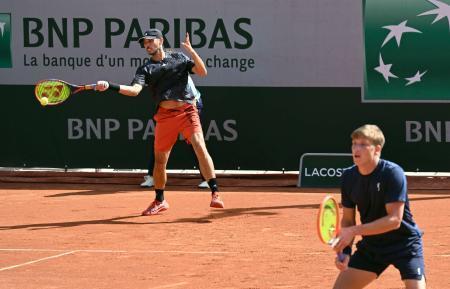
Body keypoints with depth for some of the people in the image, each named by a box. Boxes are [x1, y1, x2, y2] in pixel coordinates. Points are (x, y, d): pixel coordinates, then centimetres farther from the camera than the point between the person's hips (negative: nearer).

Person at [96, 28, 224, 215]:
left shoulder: (179, 58, 11)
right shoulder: (145, 69, 10)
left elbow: (202, 72, 2)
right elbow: (135, 90, -7)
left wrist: (190, 50, -8)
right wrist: (110, 86, -21)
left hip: (187, 111, -2)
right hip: (164, 115, 2)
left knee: (200, 147, -21)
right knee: (160, 159, 7)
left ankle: (215, 193, -20)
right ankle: (159, 201, 27)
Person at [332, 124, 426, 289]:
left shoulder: (393, 173, -23)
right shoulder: (348, 177, -6)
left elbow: (394, 220, -27)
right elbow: (348, 219, 4)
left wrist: (354, 231, -31)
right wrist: (344, 250, -13)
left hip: (404, 243, -5)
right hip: (371, 245, 5)